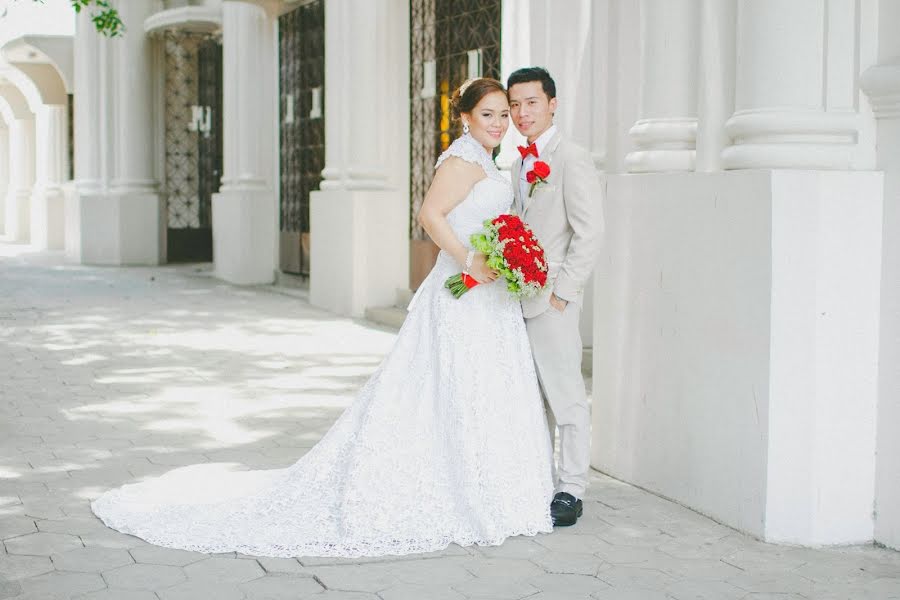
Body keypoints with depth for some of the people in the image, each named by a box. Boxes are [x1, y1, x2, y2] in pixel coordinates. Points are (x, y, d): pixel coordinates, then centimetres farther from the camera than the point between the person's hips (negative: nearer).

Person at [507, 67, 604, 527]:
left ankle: (571, 492, 5)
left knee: (565, 397, -2)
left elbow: (589, 234, -13)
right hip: (519, 298, 8)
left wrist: (561, 291, -15)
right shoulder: (519, 164, 16)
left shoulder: (572, 159, -9)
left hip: (552, 300, -8)